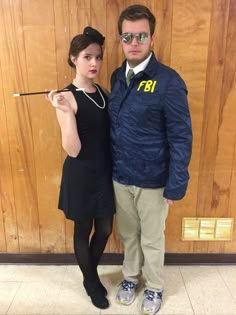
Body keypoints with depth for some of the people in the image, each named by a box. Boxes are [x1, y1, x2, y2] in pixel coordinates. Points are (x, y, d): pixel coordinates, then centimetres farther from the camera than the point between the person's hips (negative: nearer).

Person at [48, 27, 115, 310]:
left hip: (105, 172, 6)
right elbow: (73, 150, -22)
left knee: (105, 230, 18)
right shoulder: (68, 97, -15)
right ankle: (89, 280, 41)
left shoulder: (103, 92, 4)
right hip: (81, 176, -6)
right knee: (83, 231, 15)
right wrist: (65, 112, -31)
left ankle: (93, 273, 46)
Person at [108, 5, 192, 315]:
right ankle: (130, 277, 49)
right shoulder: (117, 77, 3)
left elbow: (181, 138, -14)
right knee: (128, 234, 23)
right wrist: (112, 168, 7)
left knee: (152, 240, 16)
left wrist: (176, 186, -14)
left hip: (153, 181, -5)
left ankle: (154, 288, 43)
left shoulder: (168, 81, -16)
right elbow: (114, 127, 8)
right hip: (120, 177, 5)